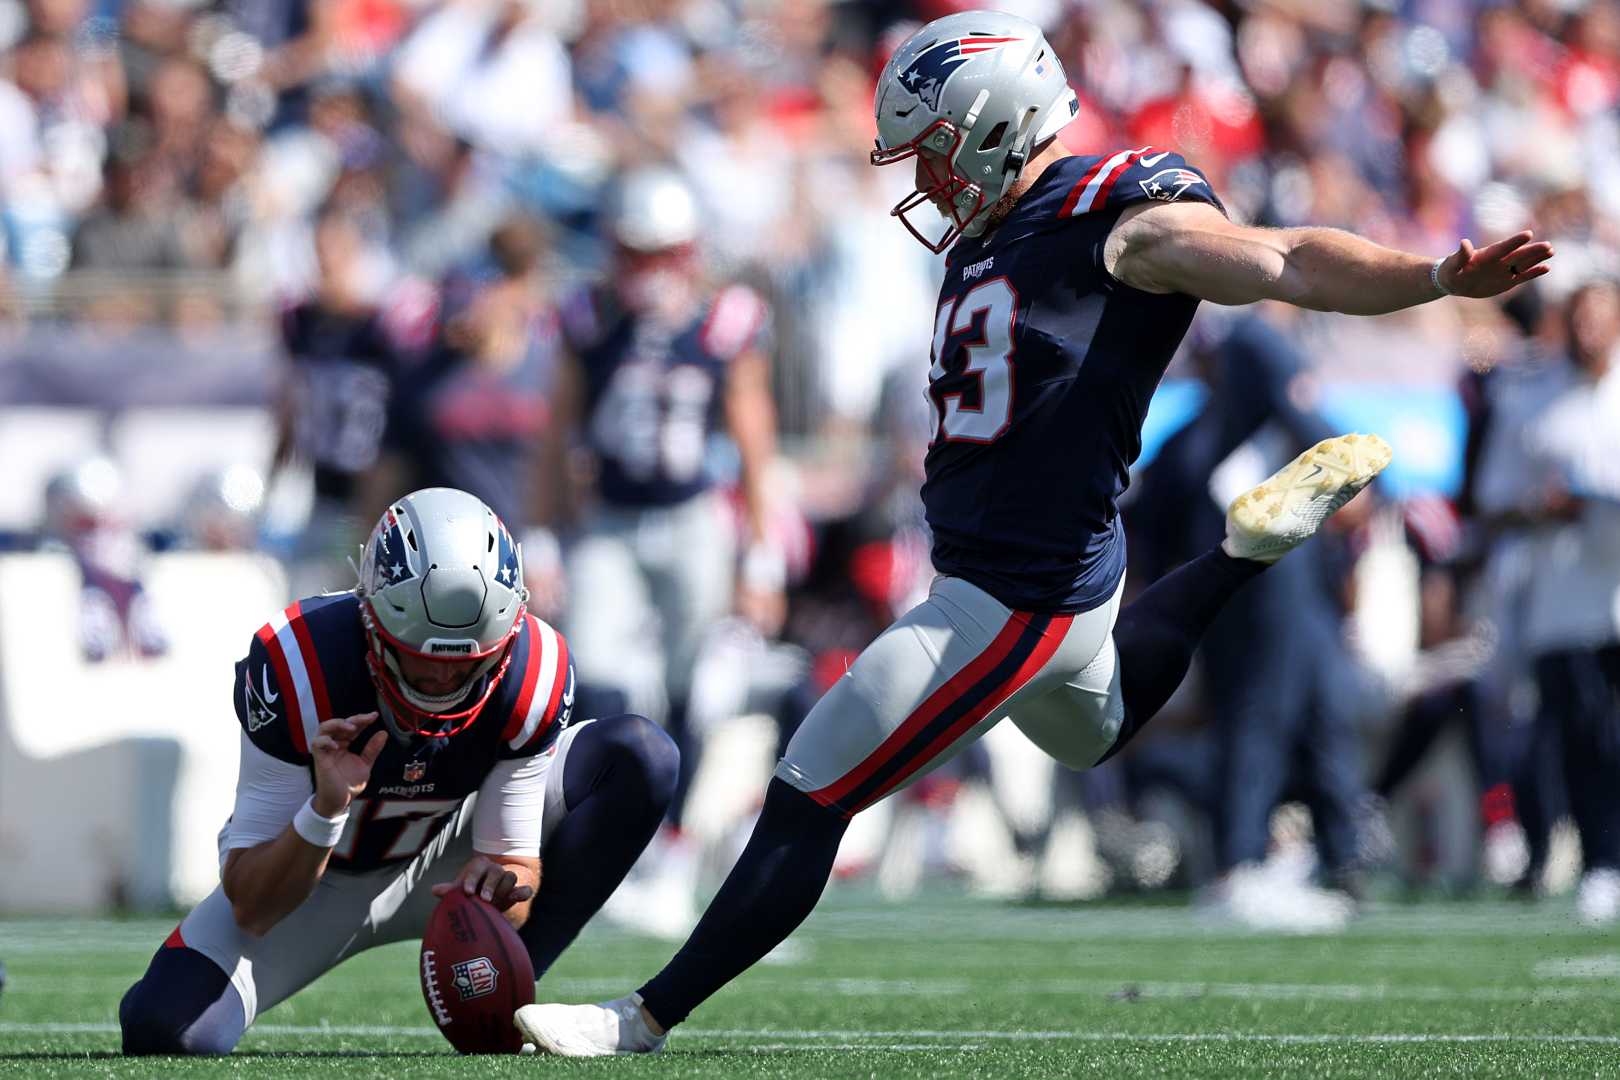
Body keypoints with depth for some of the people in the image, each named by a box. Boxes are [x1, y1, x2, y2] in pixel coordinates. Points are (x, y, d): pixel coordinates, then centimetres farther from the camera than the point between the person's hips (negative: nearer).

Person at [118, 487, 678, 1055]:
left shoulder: (534, 678, -26)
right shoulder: (297, 670, -33)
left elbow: (514, 859, -18)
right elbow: (251, 911, -29)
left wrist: (498, 886, -44)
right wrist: (327, 808, -47)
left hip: (442, 862, 3)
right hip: (315, 877, -2)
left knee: (641, 757, -18)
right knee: (162, 1029, -27)